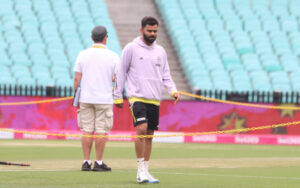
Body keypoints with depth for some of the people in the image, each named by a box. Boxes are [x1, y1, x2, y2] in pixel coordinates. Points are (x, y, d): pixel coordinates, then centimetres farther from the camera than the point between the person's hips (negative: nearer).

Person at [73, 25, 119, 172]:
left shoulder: (83, 55, 2)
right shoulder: (112, 56, -3)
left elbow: (77, 78, 1)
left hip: (85, 98, 2)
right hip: (104, 98, -2)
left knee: (87, 130, 6)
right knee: (101, 131, 1)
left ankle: (86, 162, 5)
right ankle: (98, 162, 1)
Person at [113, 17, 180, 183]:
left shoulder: (160, 51, 14)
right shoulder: (131, 48, 0)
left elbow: (165, 75, 17)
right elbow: (121, 72, 4)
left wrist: (173, 90, 0)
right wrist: (117, 96, 3)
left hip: (154, 100, 5)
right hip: (137, 97, -5)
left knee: (149, 135, 7)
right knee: (141, 129, -21)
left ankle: (145, 172, 14)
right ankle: (140, 170, -15)